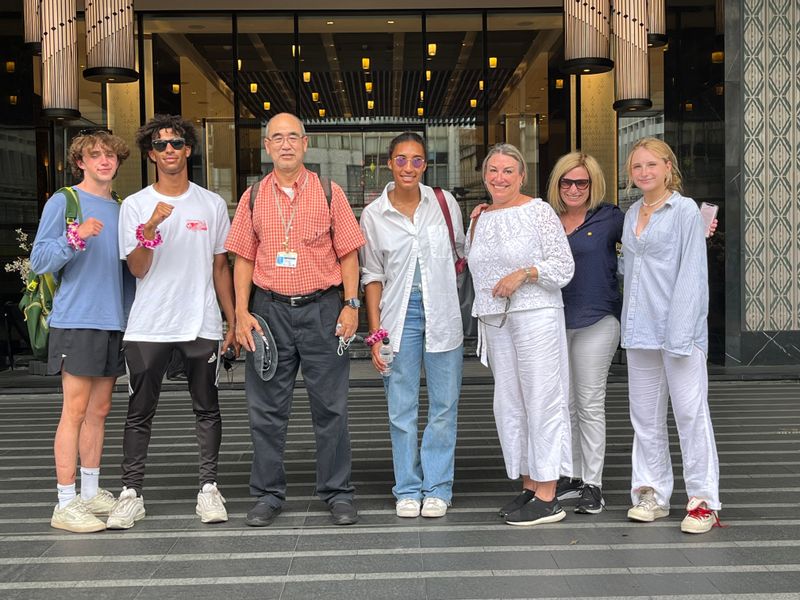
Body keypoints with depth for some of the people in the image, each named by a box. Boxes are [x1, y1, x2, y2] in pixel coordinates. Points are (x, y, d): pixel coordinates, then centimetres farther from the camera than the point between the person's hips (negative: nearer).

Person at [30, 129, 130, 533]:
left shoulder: (118, 209, 16)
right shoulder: (63, 202, -3)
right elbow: (39, 261, -9)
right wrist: (75, 237, -24)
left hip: (114, 321, 7)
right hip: (76, 321, -7)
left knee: (99, 410, 11)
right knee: (75, 411, -7)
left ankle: (91, 492, 19)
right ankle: (66, 504, -3)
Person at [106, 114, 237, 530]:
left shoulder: (212, 205, 8)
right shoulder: (135, 206, 3)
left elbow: (220, 267, 12)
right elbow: (137, 269, -5)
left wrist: (233, 320, 8)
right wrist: (150, 227, -21)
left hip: (202, 324, 1)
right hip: (148, 326, -1)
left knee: (206, 409, 7)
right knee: (139, 413, 4)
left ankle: (208, 488, 15)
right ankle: (131, 493, 12)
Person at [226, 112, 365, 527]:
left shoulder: (329, 194, 4)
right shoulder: (253, 198, 8)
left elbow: (348, 254, 4)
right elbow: (244, 258, 8)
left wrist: (351, 305, -6)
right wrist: (242, 312, 0)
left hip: (322, 307, -1)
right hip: (270, 309, 2)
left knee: (330, 406, 3)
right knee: (266, 408, 5)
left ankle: (337, 493, 14)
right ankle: (268, 494, 16)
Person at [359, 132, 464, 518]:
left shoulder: (444, 203, 3)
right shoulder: (374, 215, 2)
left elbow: (463, 250, 18)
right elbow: (372, 276, 4)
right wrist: (375, 333, -1)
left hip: (443, 313, 1)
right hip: (400, 314, 0)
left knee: (444, 405, 4)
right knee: (402, 408, 4)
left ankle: (437, 488, 16)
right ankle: (408, 489, 16)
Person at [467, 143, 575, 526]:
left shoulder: (539, 212, -3)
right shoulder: (479, 219, 16)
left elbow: (564, 265, -8)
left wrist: (524, 273, -17)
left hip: (535, 316, -7)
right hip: (495, 320, 7)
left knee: (541, 401, -6)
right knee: (508, 405, 9)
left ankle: (547, 498, -2)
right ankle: (529, 486, 20)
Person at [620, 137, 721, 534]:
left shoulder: (685, 211, -6)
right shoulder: (632, 214, 15)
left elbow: (691, 274, -12)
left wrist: (680, 333, -17)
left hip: (678, 324, -7)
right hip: (639, 329, 7)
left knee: (691, 412, -3)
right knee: (645, 414, 11)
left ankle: (703, 500, 5)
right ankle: (651, 494, 21)